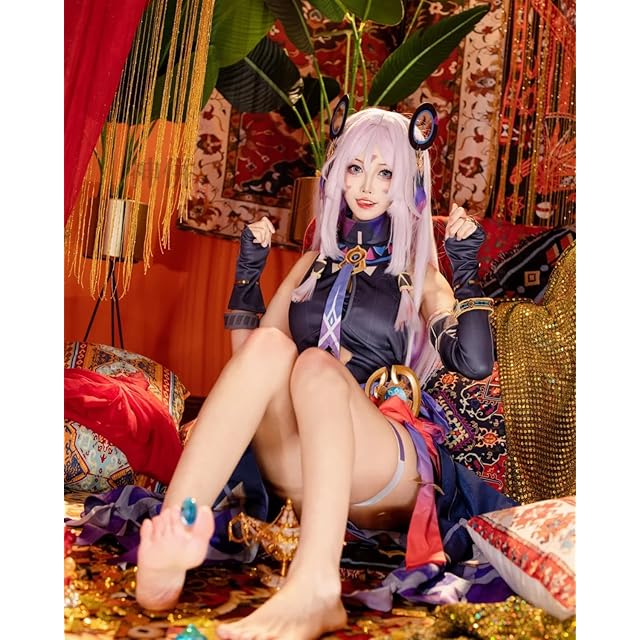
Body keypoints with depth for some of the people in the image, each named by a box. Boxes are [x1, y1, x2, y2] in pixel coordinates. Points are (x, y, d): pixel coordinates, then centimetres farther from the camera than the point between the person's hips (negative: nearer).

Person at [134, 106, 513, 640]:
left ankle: (315, 587, -53)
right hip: (299, 466, 3)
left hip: (388, 470, -2)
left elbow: (474, 363, -5)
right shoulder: (317, 263, 21)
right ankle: (172, 532, -46)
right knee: (268, 345, -25)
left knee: (316, 363, -32)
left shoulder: (419, 274, 12)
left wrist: (467, 269, -8)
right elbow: (245, 354, 18)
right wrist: (248, 270, 9)